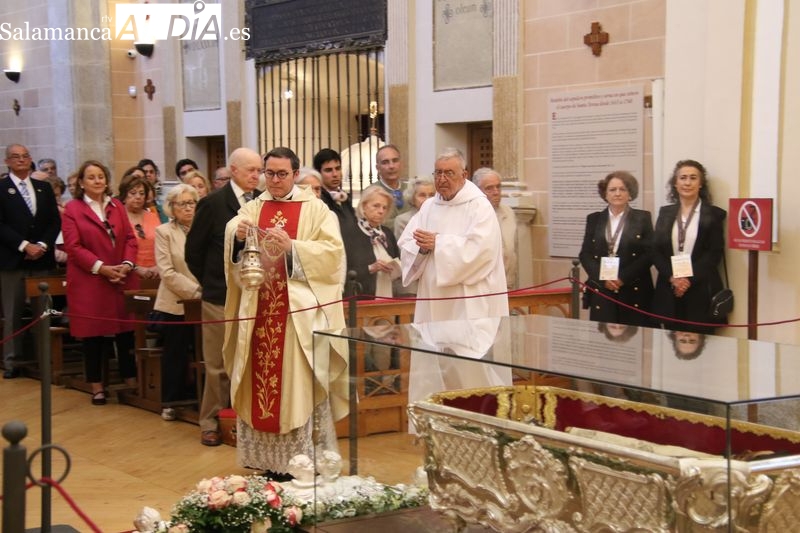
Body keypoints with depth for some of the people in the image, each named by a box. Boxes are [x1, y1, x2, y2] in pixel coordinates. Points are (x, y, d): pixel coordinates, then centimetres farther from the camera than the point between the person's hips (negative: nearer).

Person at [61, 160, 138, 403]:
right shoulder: (72, 209, -1)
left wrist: (127, 264, -9)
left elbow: (130, 239, 8)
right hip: (89, 282, -3)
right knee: (93, 334, 2)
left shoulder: (117, 206, 12)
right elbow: (73, 246, -8)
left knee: (126, 331, 5)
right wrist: (101, 267, -16)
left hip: (122, 280, 3)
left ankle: (131, 382, 15)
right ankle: (97, 387, 11)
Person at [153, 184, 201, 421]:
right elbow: (167, 273, -9)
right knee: (176, 354, 6)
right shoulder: (164, 232, -1)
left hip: (202, 303, 2)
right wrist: (196, 291, -16)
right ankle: (170, 402, 16)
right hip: (176, 303, -2)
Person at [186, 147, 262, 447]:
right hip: (221, 298, -3)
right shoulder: (213, 203, -5)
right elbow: (194, 250, 1)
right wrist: (209, 283, 5)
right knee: (218, 365, 4)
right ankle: (211, 423, 14)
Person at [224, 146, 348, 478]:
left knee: (298, 384, -4)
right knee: (262, 380, 4)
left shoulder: (314, 208, 1)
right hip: (259, 310, 4)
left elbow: (333, 251, -8)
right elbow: (232, 238, -1)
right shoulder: (253, 208, 12)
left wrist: (291, 247, -19)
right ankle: (267, 460, 12)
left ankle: (304, 462, 2)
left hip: (299, 311, -3)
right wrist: (238, 234, -23)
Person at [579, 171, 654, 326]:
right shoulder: (594, 219, 11)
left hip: (634, 292, -2)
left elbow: (649, 253, -2)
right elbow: (585, 254, 7)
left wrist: (623, 277, -12)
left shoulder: (642, 218, 5)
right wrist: (603, 278, -9)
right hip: (601, 292, 2)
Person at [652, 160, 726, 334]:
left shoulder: (714, 214, 2)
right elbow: (656, 250, 6)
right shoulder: (665, 212, 13)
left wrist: (689, 280, -14)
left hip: (701, 291, -3)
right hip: (669, 290, 3)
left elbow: (715, 253, -5)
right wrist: (672, 278, -10)